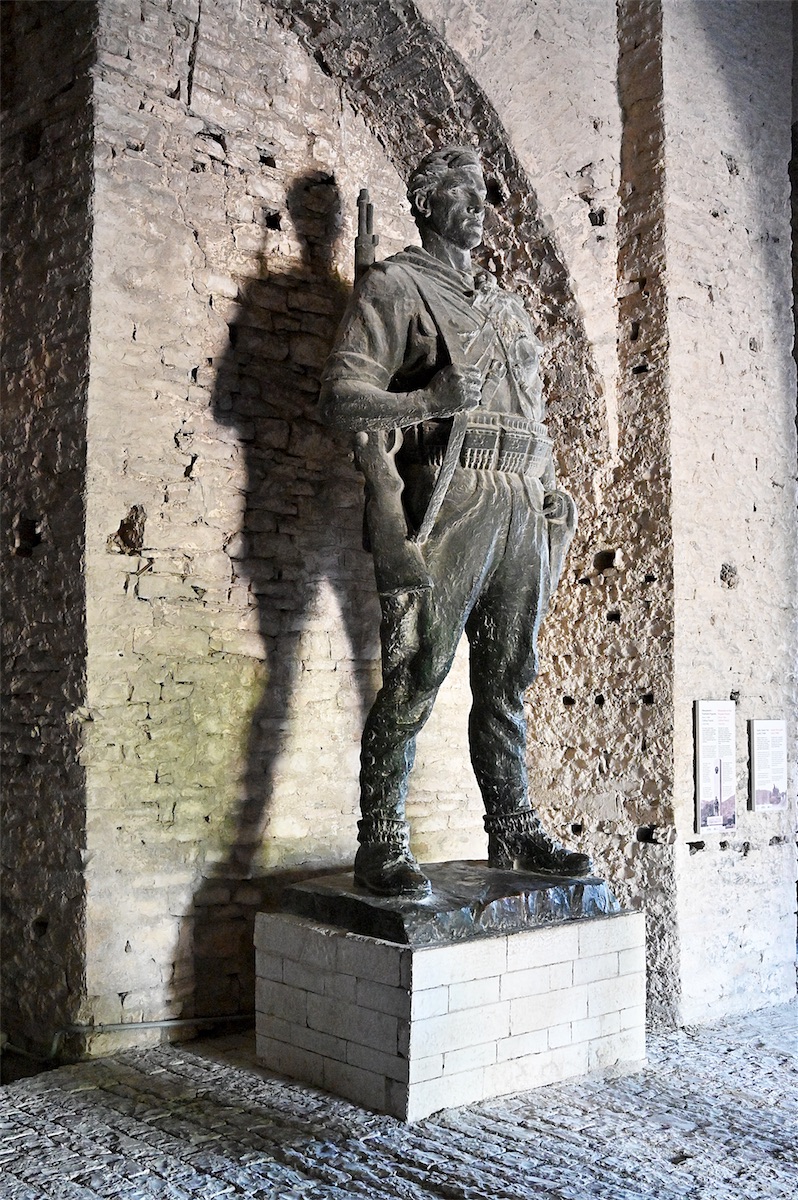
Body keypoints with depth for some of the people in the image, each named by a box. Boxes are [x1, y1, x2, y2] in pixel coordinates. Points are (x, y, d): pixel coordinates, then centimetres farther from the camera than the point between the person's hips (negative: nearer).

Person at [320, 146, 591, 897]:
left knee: (507, 680, 9)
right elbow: (341, 396, -7)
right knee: (416, 676, -10)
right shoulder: (393, 287, 4)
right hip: (445, 503, -7)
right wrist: (431, 399, -23)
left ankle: (513, 832, 18)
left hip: (518, 506, 7)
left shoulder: (503, 303, 27)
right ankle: (381, 846, -3)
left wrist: (550, 492, 15)